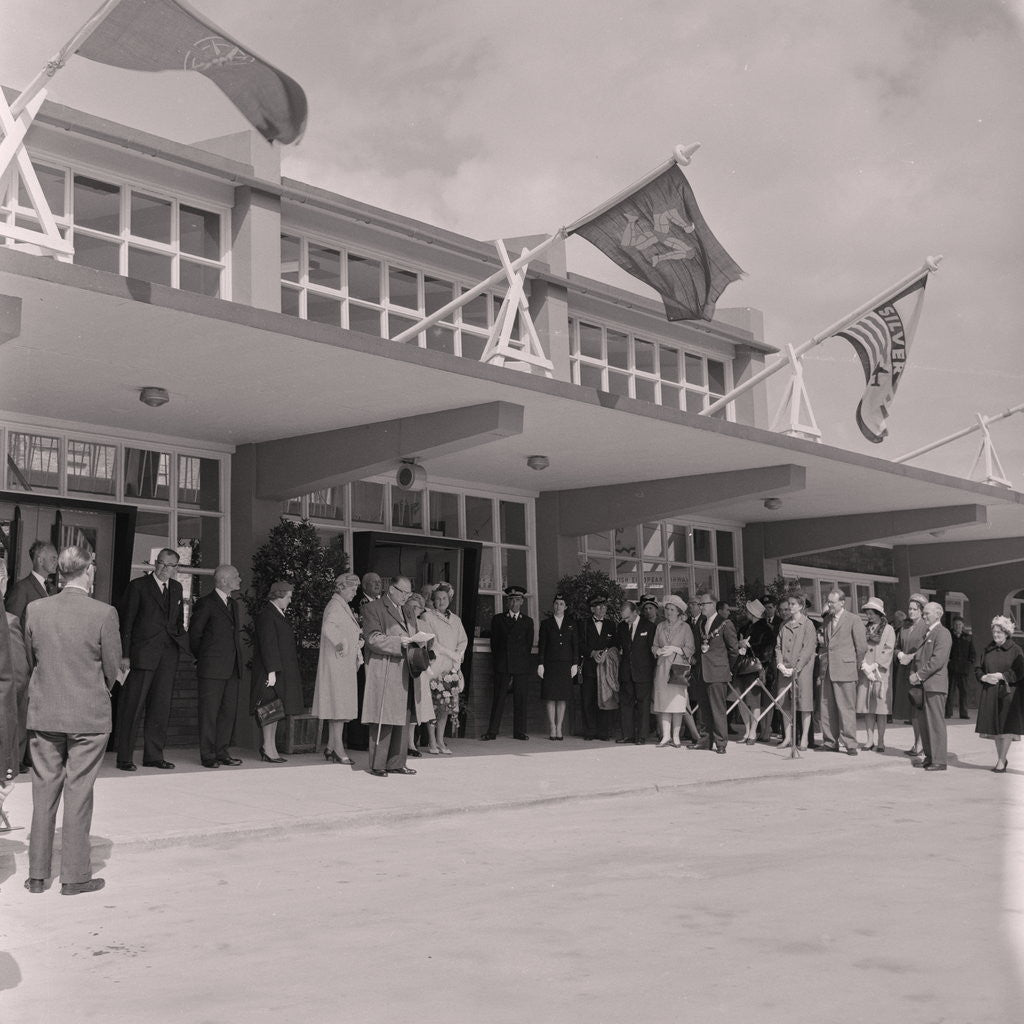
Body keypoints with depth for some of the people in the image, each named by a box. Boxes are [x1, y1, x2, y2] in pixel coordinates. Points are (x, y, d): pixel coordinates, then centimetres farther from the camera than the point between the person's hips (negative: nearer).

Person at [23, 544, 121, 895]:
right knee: (78, 794, 5)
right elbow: (112, 668, -5)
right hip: (89, 715, -3)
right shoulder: (103, 613, -14)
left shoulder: (35, 609, -3)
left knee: (43, 792, 13)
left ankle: (37, 874, 19)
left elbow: (31, 658, 8)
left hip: (43, 713, 3)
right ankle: (74, 876, 10)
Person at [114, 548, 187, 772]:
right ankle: (125, 757, 3)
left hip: (168, 654, 5)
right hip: (142, 654, -5)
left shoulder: (176, 588, 15)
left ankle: (154, 756, 15)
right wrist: (125, 655, -9)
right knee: (132, 706, -3)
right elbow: (126, 622, -4)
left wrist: (180, 640, 7)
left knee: (161, 707, 8)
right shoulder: (138, 586, -2)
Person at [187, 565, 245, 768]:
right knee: (209, 712, -3)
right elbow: (194, 634, -2)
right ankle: (207, 756, 1)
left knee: (228, 712, 7)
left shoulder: (234, 605, 18)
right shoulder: (206, 603, -5)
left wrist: (239, 661, 14)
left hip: (232, 670, 7)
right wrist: (203, 658, 6)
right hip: (212, 669, -7)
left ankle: (222, 753, 14)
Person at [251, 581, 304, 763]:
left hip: (283, 671, 10)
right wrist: (272, 671, -23)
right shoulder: (267, 616, -14)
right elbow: (267, 645, -20)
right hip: (272, 670, -10)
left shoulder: (278, 615, 17)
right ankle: (268, 748, -2)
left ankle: (268, 747, 15)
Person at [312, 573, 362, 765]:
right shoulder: (335, 606, -14)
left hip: (345, 665, 10)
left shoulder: (343, 606, 18)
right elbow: (328, 627, -33)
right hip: (337, 663, -10)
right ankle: (338, 749, -7)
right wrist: (342, 642, -25)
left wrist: (358, 639, 9)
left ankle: (331, 748, 15)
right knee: (339, 705, -8)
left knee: (339, 706, 11)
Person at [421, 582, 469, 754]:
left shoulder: (455, 619, 19)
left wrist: (458, 655, -1)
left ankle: (440, 740, 7)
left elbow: (463, 640, 18)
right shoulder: (427, 617, 1)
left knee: (447, 704, 0)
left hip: (451, 668, 5)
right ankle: (432, 743, -3)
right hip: (434, 667, -5)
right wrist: (450, 653, -8)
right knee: (434, 704, -8)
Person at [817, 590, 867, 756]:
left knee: (846, 708, -5)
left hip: (844, 670, -7)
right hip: (827, 671, 7)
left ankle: (850, 744, 0)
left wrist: (855, 665, 4)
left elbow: (862, 646, -3)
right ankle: (830, 741, 15)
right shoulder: (827, 620, 16)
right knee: (827, 708, 8)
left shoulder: (853, 620, -5)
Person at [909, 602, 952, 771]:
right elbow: (919, 657, 25)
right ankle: (929, 757, 17)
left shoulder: (943, 633, -9)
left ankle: (939, 761, -3)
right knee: (924, 722, 10)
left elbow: (938, 660, -17)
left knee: (936, 723, -6)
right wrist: (914, 674, 9)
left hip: (935, 684, -9)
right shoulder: (927, 634, 21)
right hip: (923, 684, 9)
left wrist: (919, 675, -15)